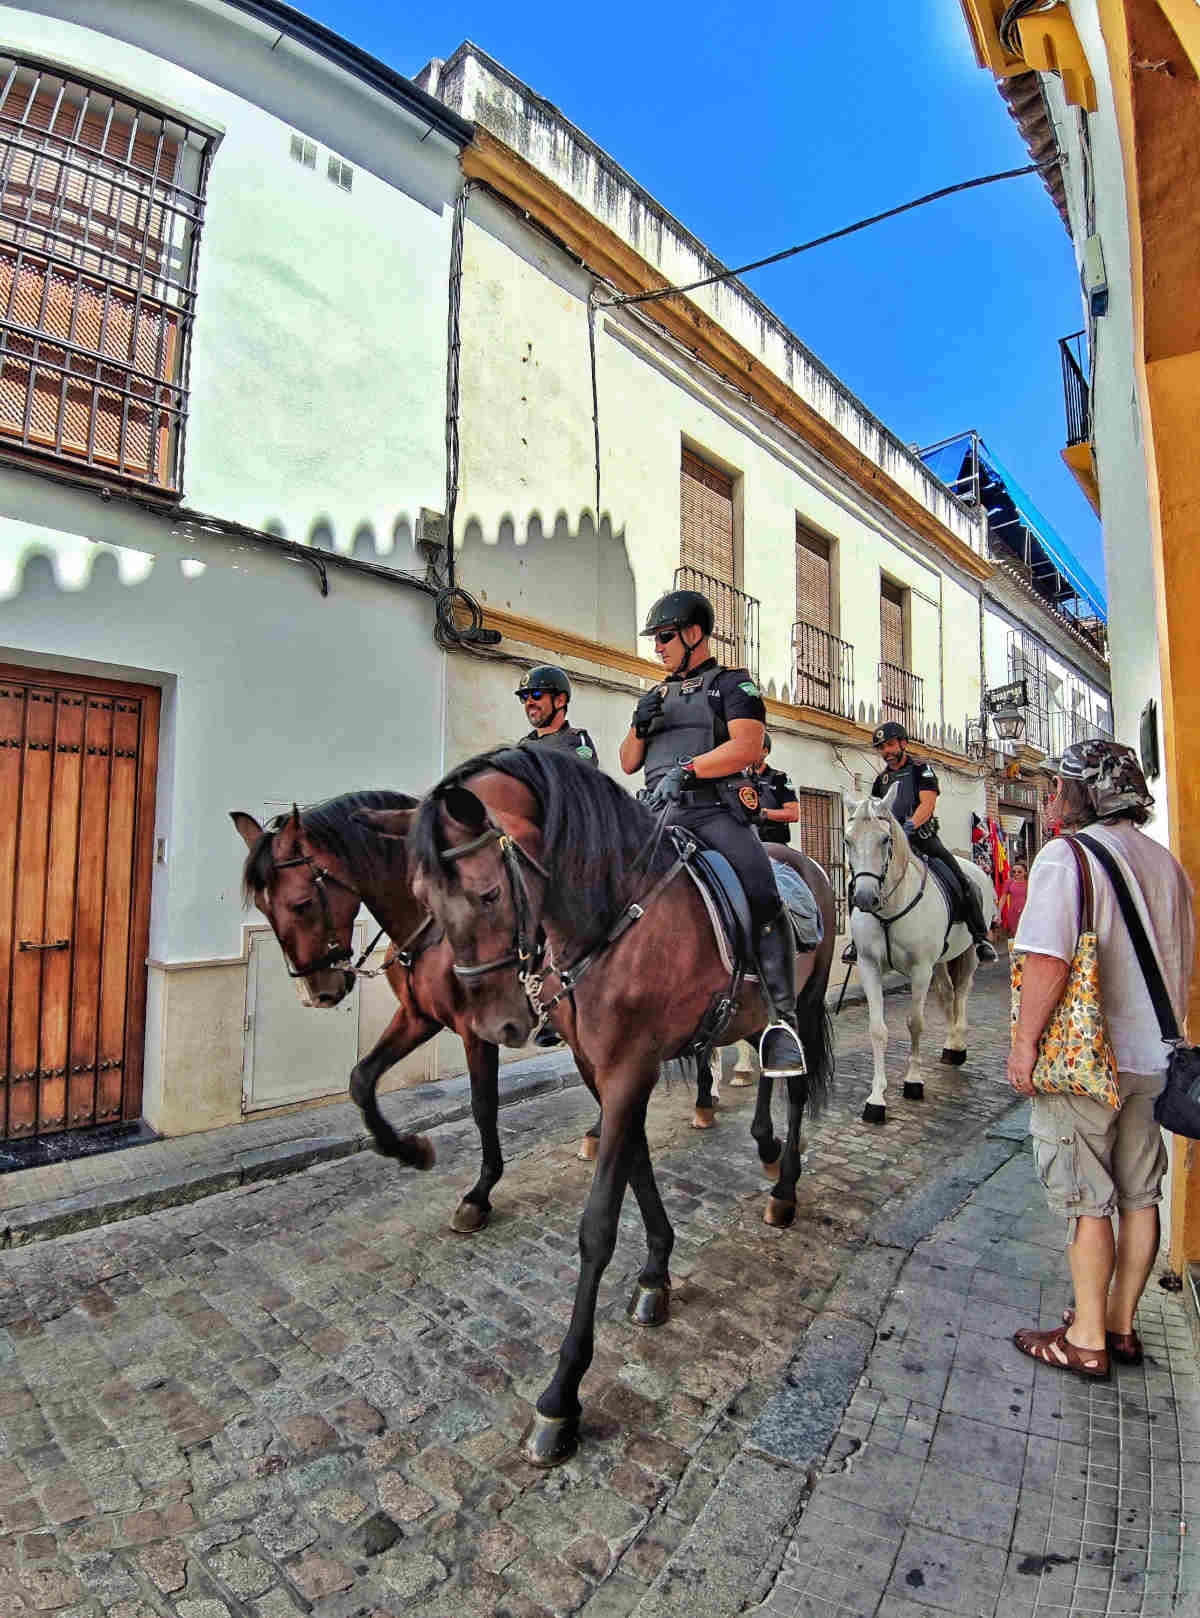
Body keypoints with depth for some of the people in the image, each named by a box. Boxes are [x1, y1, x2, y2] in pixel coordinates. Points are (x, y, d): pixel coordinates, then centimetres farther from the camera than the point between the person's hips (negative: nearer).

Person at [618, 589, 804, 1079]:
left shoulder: (733, 684, 10)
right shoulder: (656, 695, 28)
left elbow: (747, 747, -7)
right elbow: (628, 764, 24)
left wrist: (687, 769, -17)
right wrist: (640, 726, 4)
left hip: (715, 810, -5)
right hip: (658, 813, 6)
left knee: (763, 899, -24)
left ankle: (783, 1020, -18)